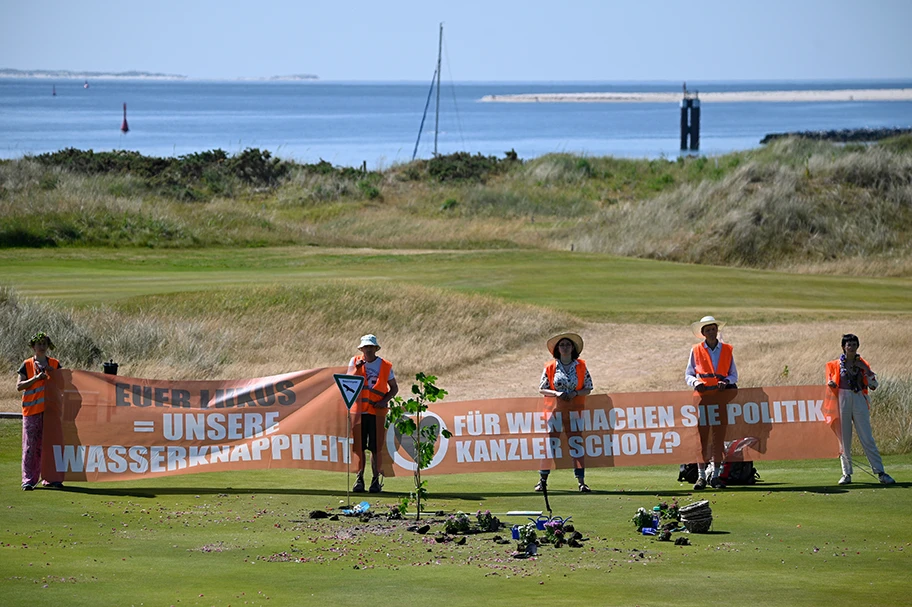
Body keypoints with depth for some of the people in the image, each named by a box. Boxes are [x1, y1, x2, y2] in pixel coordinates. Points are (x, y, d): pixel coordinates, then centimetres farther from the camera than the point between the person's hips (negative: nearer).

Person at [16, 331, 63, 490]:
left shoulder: (55, 364, 12)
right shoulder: (27, 364, 6)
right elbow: (19, 386, 0)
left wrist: (51, 372, -5)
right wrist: (36, 378, -11)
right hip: (32, 410, -2)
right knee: (31, 446, -4)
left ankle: (50, 479, 7)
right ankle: (28, 480, -3)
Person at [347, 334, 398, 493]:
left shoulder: (385, 366, 4)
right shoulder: (355, 362, 5)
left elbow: (394, 388, 11)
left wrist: (385, 401, -5)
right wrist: (357, 368, -17)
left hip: (377, 412, -1)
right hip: (358, 410, 1)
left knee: (376, 448, -1)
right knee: (359, 447, 1)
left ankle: (375, 480, 5)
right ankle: (359, 479, 7)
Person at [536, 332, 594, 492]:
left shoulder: (581, 366, 4)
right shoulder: (550, 367, 3)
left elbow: (588, 389, 6)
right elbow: (542, 389, 4)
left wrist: (575, 393, -12)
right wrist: (556, 393, -14)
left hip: (575, 410, 0)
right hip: (554, 409, 0)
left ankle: (581, 481, 1)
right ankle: (543, 480, 8)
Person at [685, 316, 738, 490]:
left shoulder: (727, 350, 11)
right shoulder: (696, 350, 8)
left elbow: (734, 375, 13)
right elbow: (688, 374, 11)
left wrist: (726, 382, -8)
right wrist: (695, 382, -11)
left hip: (721, 397, 1)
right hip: (702, 397, -1)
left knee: (719, 437, 0)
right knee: (701, 436, -5)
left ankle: (716, 475, 6)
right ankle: (701, 476, -2)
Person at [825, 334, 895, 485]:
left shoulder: (862, 364, 10)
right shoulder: (836, 365, 7)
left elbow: (873, 385, 6)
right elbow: (830, 383, 10)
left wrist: (865, 369, -6)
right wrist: (830, 384, -14)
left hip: (859, 401, 0)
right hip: (842, 400, 0)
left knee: (867, 438, -5)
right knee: (844, 439, 1)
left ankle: (881, 472, -5)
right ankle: (846, 473, 8)